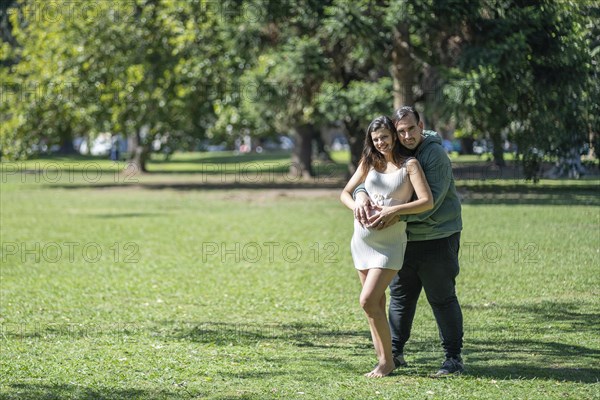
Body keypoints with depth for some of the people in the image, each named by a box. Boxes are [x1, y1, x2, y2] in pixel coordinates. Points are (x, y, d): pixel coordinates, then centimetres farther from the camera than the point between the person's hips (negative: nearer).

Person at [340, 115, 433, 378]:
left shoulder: (409, 165, -3)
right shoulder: (368, 163, 11)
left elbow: (427, 201, -12)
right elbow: (345, 193, 15)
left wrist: (393, 210, -21)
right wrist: (356, 207, -7)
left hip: (389, 242, -5)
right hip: (362, 238, 5)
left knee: (368, 300, -15)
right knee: (376, 303, 8)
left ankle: (387, 361, -4)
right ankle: (382, 359, 14)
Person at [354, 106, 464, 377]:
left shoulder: (435, 154, -16)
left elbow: (431, 200, -23)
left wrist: (398, 215, -34)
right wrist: (361, 194, -22)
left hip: (438, 237, -7)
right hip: (405, 239, 7)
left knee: (442, 298, -3)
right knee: (400, 296, 14)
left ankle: (454, 358, 5)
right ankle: (395, 353, 25)